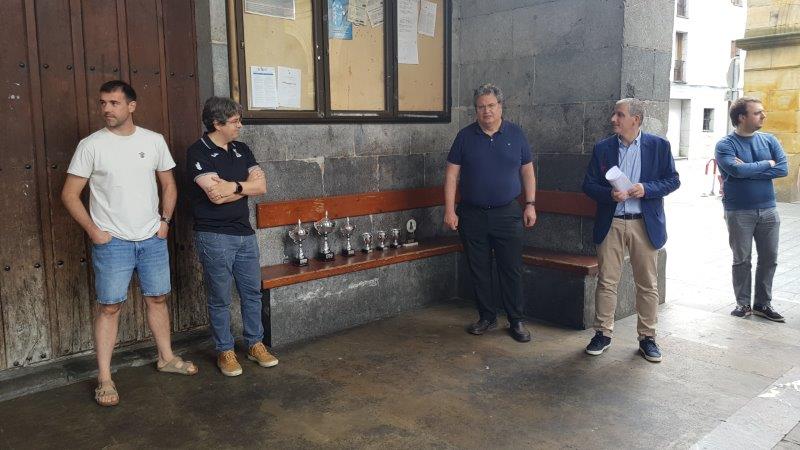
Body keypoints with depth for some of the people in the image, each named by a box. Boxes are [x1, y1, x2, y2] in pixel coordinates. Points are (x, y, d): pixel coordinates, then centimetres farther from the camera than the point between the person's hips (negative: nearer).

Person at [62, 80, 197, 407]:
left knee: (158, 298, 13)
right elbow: (69, 194, -3)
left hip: (153, 239, 3)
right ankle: (104, 379, 10)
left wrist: (165, 220, 3)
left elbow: (168, 184, 12)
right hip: (112, 242, -3)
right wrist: (93, 230, -9)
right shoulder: (91, 145, -6)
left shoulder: (154, 141, 2)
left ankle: (166, 358, 30)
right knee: (109, 307, 0)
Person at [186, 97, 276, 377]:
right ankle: (225, 351, 21)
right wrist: (246, 184, -7)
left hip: (244, 233, 6)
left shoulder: (242, 150, 10)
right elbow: (215, 195, -21)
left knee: (252, 292, 12)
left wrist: (232, 186, -11)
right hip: (214, 237, -6)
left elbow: (261, 186, 1)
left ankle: (255, 344, 27)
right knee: (220, 299, 6)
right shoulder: (198, 152, -10)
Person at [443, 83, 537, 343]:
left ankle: (516, 321, 15)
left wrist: (530, 204, 1)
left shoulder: (516, 134, 4)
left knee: (511, 270, 2)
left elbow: (527, 171, 9)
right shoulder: (465, 136, 2)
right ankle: (487, 317, 23)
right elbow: (451, 175, 1)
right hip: (472, 215, 1)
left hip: (508, 214, -1)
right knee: (479, 270, 8)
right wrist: (449, 210, -5)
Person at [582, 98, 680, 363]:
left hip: (645, 224, -1)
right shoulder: (602, 148, 4)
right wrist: (609, 194, -16)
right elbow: (588, 185, 4)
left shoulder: (659, 146, 1)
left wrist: (647, 189, -16)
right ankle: (603, 333, 16)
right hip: (610, 224, 1)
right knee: (606, 281, 4)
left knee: (648, 284, 7)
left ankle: (647, 337, 20)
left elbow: (673, 180, 2)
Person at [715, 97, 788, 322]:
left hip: (768, 211, 4)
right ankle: (743, 303, 19)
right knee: (742, 260, 6)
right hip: (739, 212, -4)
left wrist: (749, 170, -15)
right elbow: (737, 170, -23)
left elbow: (783, 169, -7)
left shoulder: (769, 140, 5)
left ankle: (763, 303, 22)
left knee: (769, 259, 9)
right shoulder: (725, 145, -8)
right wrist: (767, 164, -9)